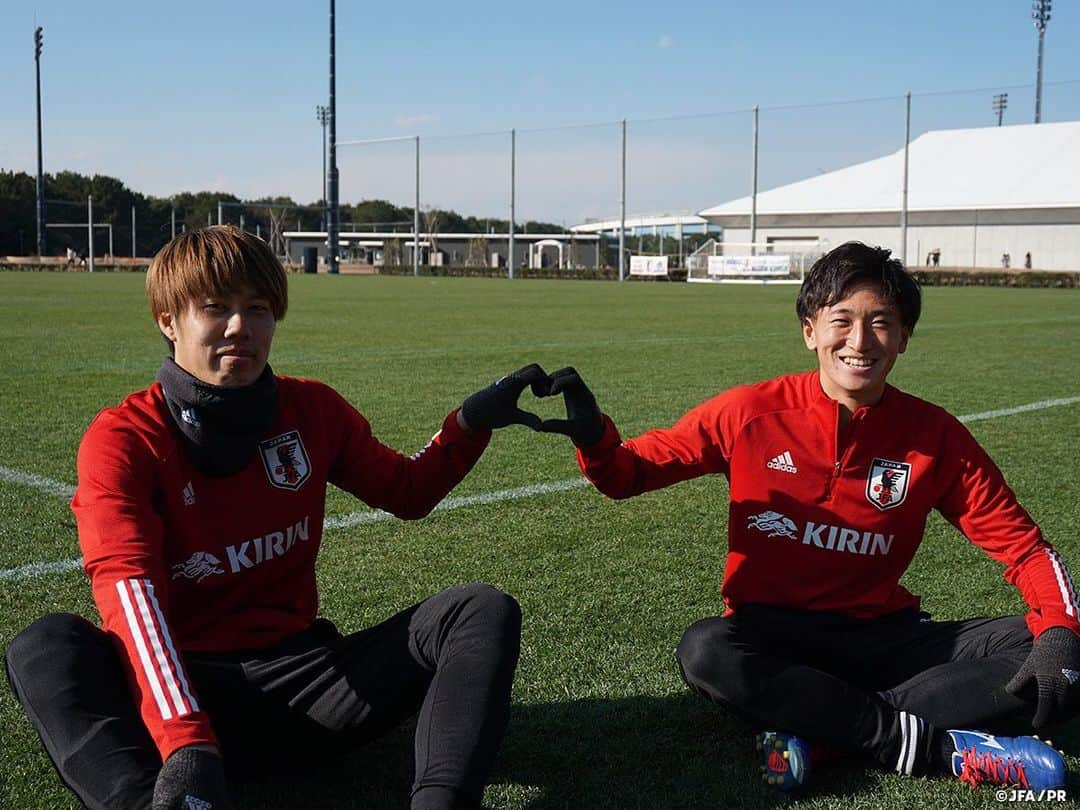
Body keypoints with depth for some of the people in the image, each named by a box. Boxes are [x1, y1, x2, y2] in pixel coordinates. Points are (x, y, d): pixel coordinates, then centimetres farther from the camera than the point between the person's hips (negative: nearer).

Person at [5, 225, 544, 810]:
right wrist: (186, 741, -41)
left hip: (303, 679, 4)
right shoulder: (123, 439, -8)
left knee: (484, 612, -15)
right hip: (189, 684, -3)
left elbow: (406, 492, 22)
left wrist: (469, 424, 1)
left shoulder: (313, 411, 6)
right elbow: (129, 587, -25)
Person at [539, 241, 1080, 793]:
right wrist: (594, 439, -23)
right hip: (772, 636, -2)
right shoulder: (751, 414, -8)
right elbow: (627, 474, 0)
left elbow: (1023, 547, -1)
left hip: (884, 637, 2)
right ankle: (934, 746, -24)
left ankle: (819, 730, -24)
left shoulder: (934, 436, -4)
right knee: (705, 652, -36)